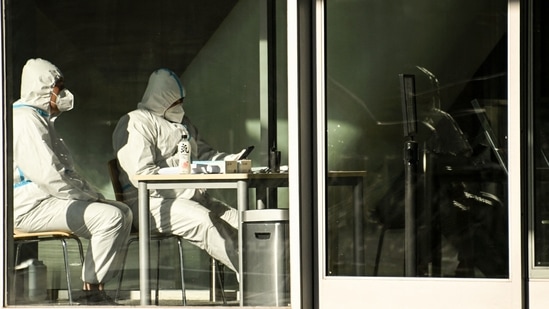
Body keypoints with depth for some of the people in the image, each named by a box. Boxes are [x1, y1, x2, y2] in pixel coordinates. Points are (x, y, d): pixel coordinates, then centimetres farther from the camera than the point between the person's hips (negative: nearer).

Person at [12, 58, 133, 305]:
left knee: (124, 212, 5)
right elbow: (48, 175, -23)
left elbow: (65, 171, 24)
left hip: (46, 200, 11)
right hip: (30, 208, -11)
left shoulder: (39, 118, 23)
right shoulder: (25, 119, -13)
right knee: (110, 217, -23)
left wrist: (90, 194, 9)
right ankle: (91, 291, -15)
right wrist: (88, 197, -16)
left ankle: (95, 289, -1)